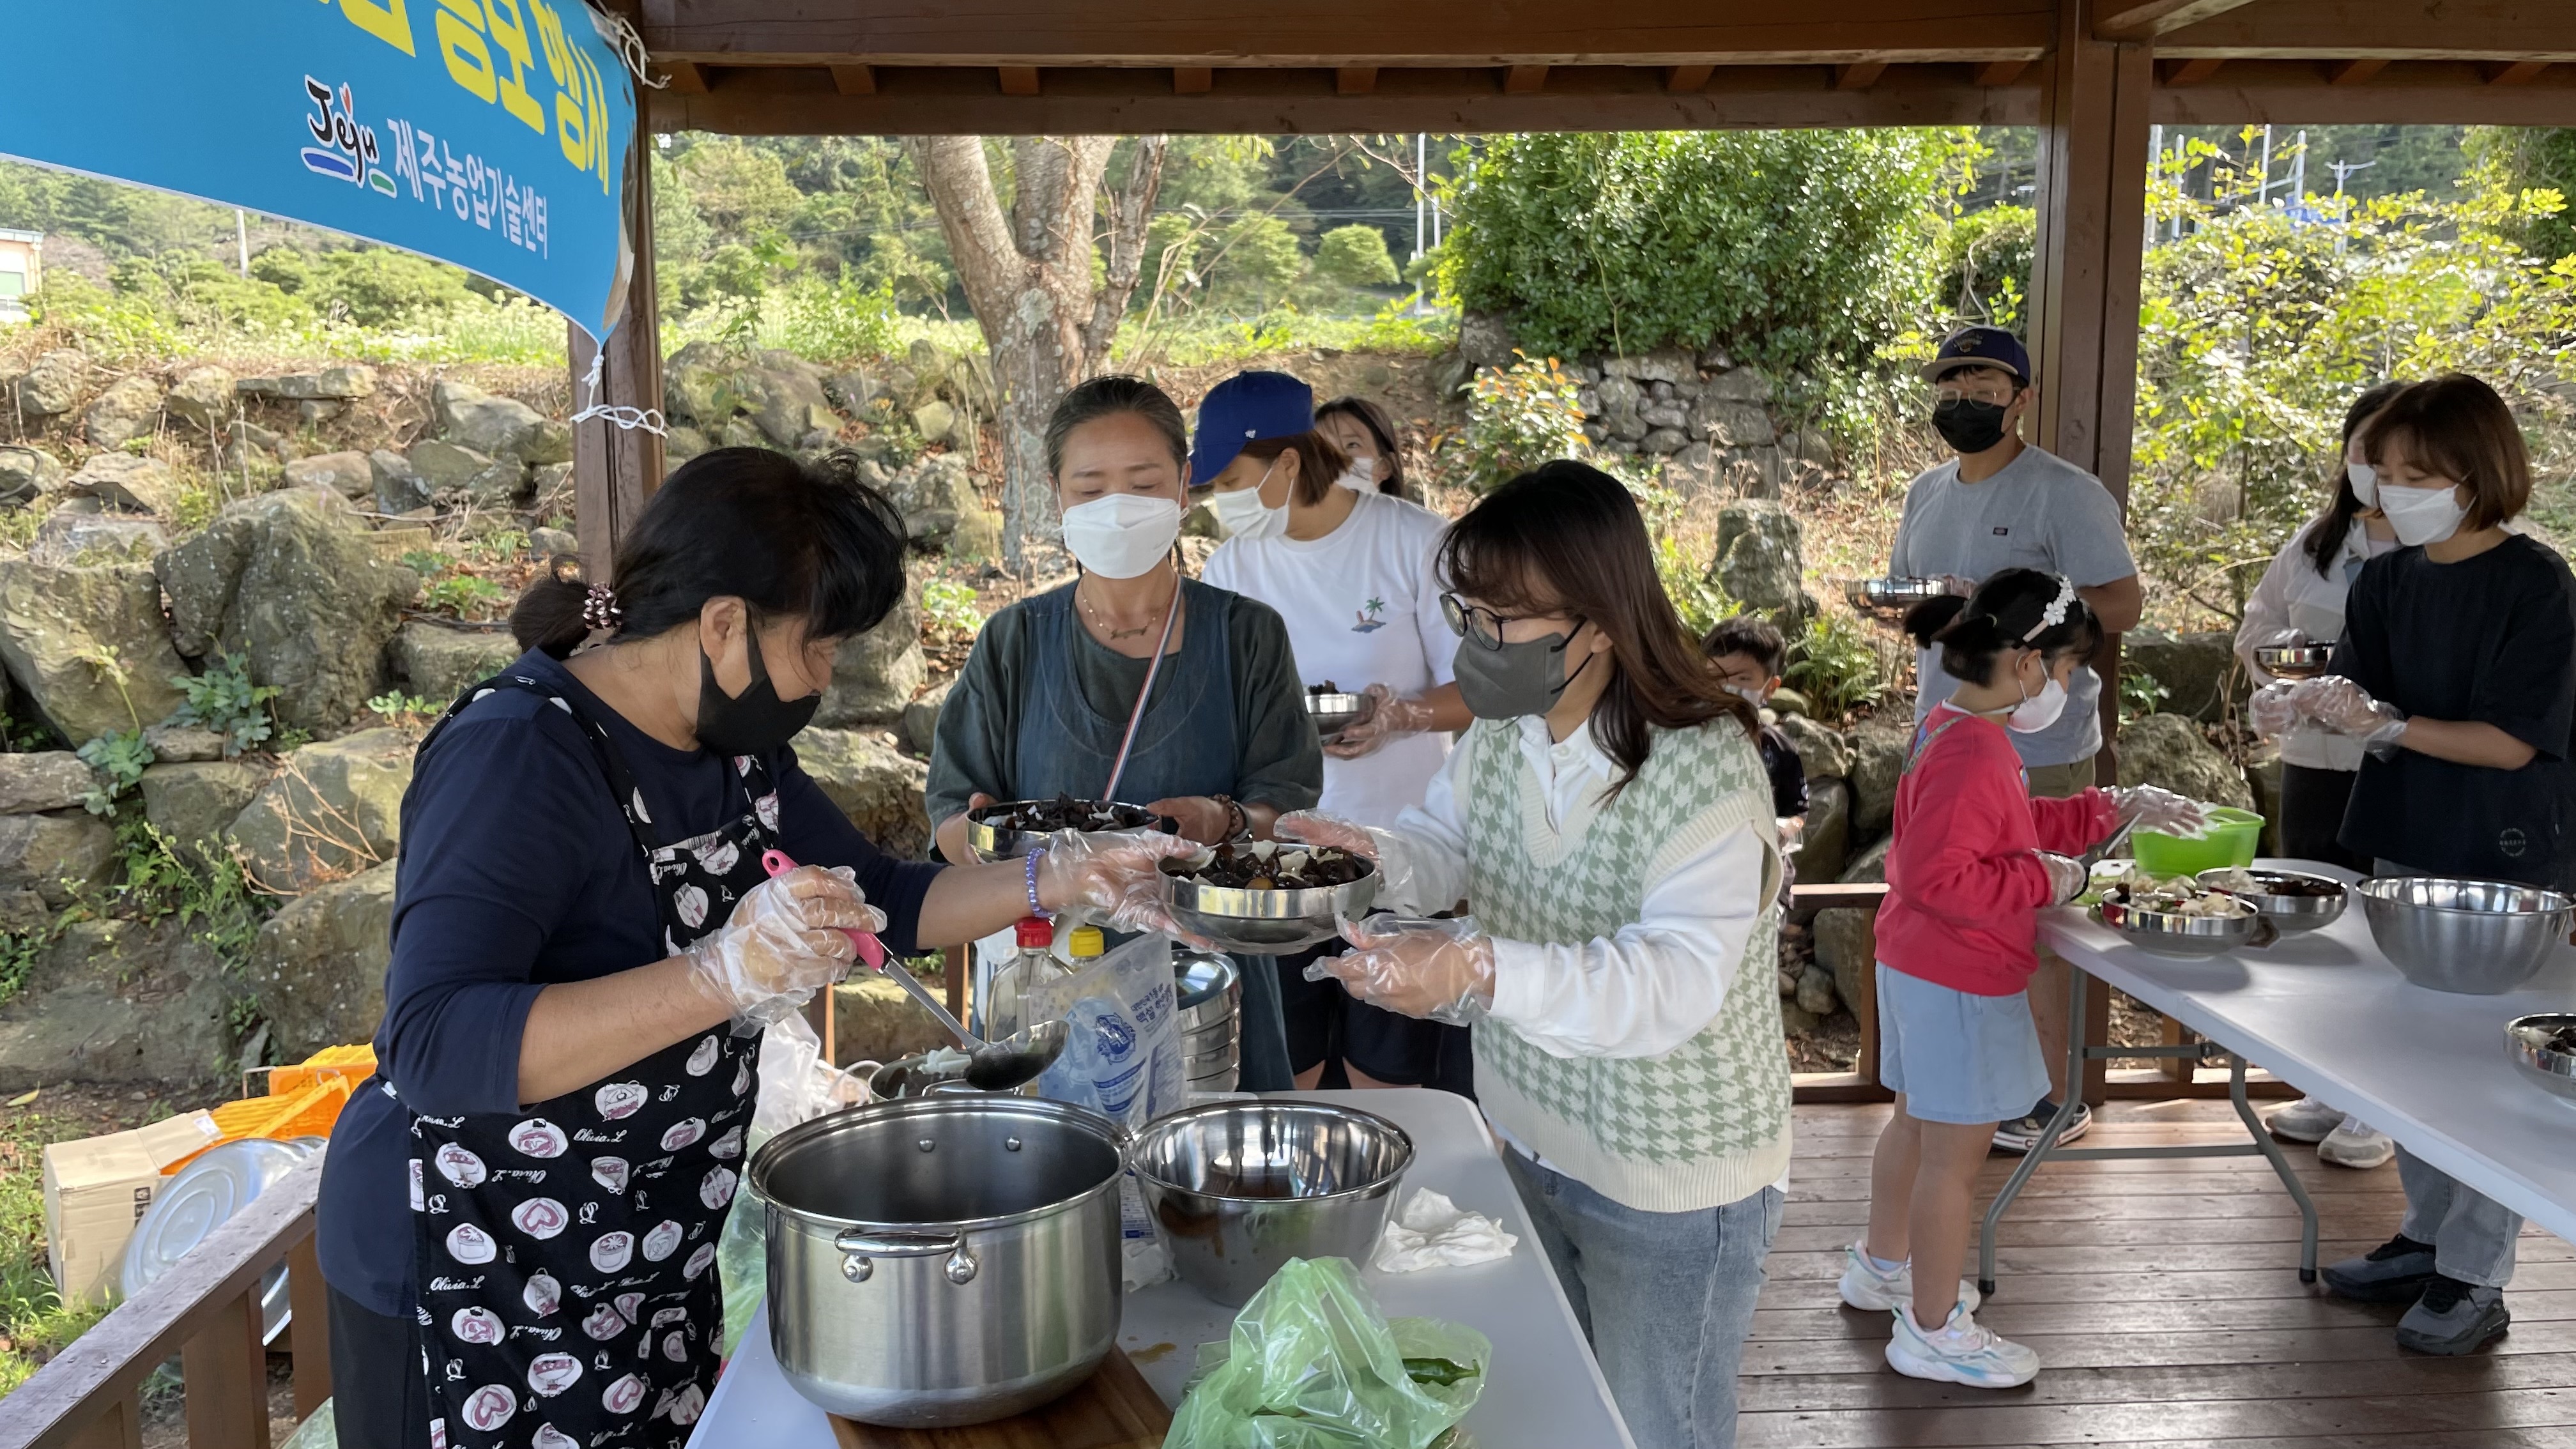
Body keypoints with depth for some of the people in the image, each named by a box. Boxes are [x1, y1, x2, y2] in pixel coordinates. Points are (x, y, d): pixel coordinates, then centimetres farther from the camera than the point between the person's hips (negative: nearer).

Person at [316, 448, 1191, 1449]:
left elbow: (880, 901, 11)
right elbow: (434, 1047, -33)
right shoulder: (520, 755, -23)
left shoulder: (733, 748, 3)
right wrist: (726, 974, -42)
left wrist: (1062, 879, -2)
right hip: (470, 1294, -7)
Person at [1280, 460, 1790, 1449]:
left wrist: (1482, 971, -48)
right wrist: (1372, 855, -19)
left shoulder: (1707, 775, -29)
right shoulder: (1501, 730, -6)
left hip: (1670, 1188, -6)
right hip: (1532, 1137, 7)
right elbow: (1450, 846, 5)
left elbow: (1675, 986, -35)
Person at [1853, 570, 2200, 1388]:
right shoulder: (1972, 752, -26)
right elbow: (1937, 877, -31)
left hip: (1920, 968, 11)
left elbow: (2012, 829, 19)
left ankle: (1882, 1266, 42)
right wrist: (2043, 880, -21)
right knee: (1957, 1151, 0)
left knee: (1917, 1123, 24)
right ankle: (1932, 1331, 13)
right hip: (1959, 981, -11)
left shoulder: (1956, 731, 8)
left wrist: (2114, 810, 14)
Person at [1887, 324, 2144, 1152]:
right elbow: (1900, 588, 23)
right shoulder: (1926, 493, 12)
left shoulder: (2065, 493, -10)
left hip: (2037, 749, -7)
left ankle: (2056, 1098, 14)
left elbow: (2122, 606, -15)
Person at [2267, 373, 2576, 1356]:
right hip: (2404, 849, 6)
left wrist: (2388, 725, -27)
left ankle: (2475, 1278, 14)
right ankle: (2426, 1237, 30)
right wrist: (2322, 707, -18)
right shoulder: (2384, 583, 5)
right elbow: (2366, 700, 3)